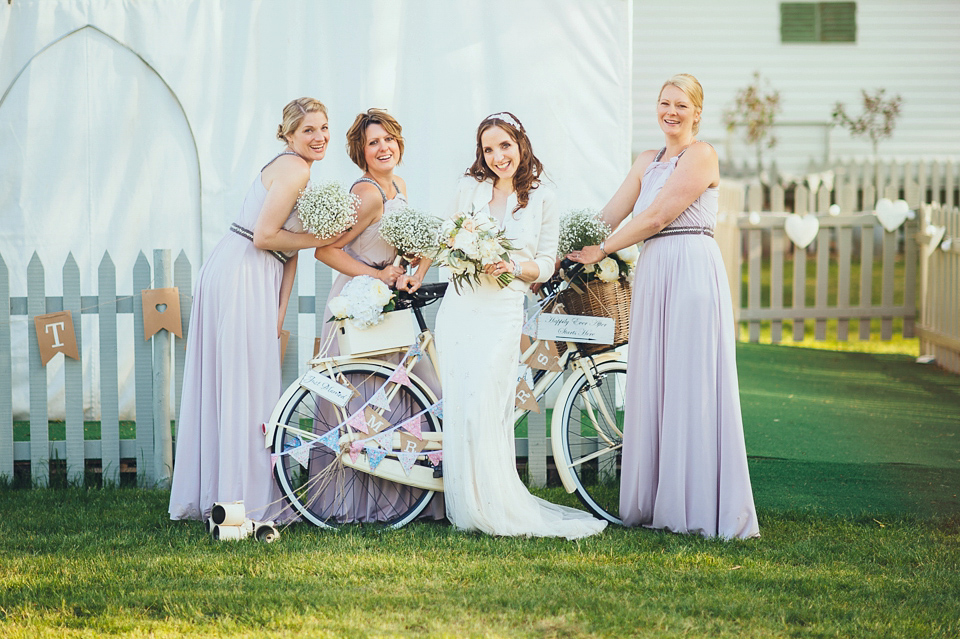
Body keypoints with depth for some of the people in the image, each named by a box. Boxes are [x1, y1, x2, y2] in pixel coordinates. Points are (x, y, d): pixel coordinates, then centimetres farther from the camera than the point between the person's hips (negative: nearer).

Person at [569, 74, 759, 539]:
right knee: (652, 387, 7)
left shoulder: (701, 155, -5)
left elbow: (656, 216, -10)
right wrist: (565, 253, 10)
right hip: (652, 273, 8)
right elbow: (607, 216, 17)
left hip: (692, 270, -8)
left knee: (692, 387, -6)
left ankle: (701, 507, -3)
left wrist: (603, 251, -4)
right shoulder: (647, 162, 19)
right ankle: (654, 501, 13)